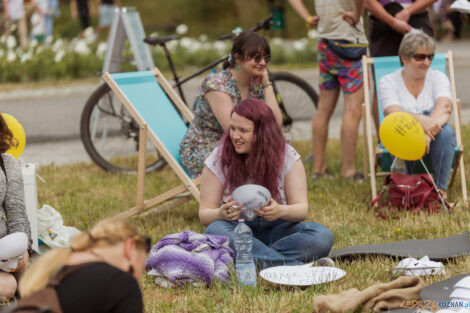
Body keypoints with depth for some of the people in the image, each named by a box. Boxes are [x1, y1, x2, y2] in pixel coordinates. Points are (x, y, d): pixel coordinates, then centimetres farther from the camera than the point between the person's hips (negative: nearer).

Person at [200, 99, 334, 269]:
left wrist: (281, 211, -31)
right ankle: (293, 265, -42)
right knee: (215, 230, -36)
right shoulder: (218, 159, -3)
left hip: (277, 230, 1)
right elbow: (204, 213, -3)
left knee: (322, 236, -27)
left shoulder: (287, 156, -2)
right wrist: (221, 213, -29)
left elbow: (302, 208, -6)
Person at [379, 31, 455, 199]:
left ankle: (441, 188, -23)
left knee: (446, 131, -32)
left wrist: (428, 132, -36)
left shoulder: (438, 77, 6)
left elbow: (445, 108, -14)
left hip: (432, 141, 2)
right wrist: (421, 120, -40)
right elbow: (393, 114, -18)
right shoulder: (388, 82, 1)